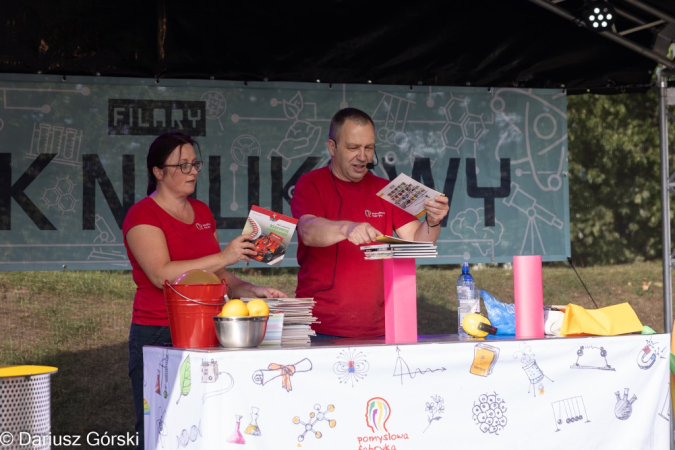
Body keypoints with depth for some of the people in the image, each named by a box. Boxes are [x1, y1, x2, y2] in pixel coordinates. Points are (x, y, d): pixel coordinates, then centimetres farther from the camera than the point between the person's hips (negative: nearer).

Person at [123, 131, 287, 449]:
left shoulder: (202, 212, 17)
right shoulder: (143, 215, -4)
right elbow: (162, 274, -18)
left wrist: (253, 291, 5)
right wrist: (224, 256, -19)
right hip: (158, 337, -6)